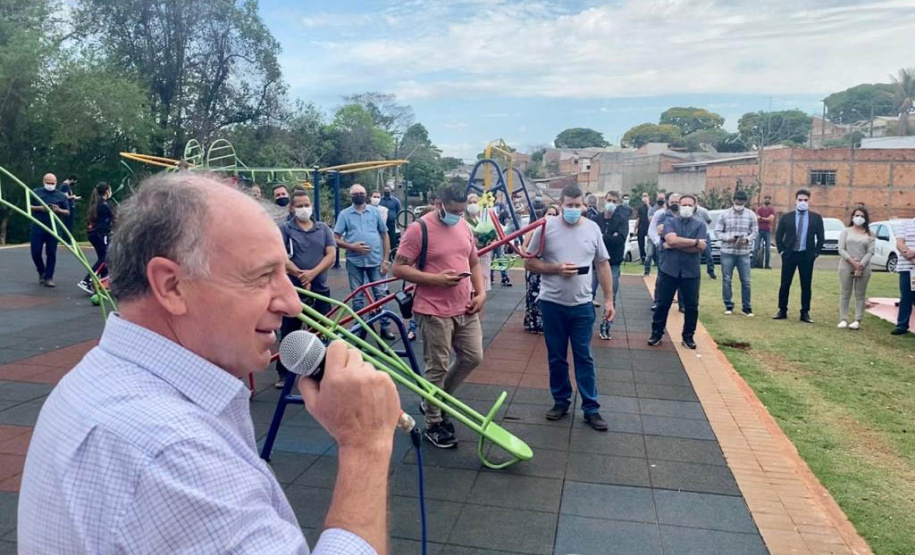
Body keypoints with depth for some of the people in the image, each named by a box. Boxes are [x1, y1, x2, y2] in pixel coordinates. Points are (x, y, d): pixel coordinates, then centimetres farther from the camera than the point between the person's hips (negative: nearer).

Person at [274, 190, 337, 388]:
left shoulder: (323, 228, 8)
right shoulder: (284, 228, 1)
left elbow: (331, 255, -1)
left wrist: (312, 273, -16)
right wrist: (300, 275, -19)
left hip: (320, 289, 2)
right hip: (293, 289, -2)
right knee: (288, 334, 6)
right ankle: (283, 373, 18)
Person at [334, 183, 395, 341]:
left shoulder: (375, 212, 4)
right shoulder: (344, 214, 1)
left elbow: (384, 235, 6)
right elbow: (336, 239, -2)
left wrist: (385, 259, -1)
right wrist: (352, 246, -18)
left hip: (375, 260, 1)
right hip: (355, 261, 0)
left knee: (381, 294, 3)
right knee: (357, 296, 8)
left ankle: (385, 327, 12)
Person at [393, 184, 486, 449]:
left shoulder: (465, 227, 9)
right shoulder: (419, 229, -13)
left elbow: (474, 263, 18)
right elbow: (399, 268, -13)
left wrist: (481, 292, 3)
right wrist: (436, 279, -22)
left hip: (465, 308, 7)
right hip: (435, 312, -7)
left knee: (473, 357, 12)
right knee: (438, 368, 2)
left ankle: (436, 403, 32)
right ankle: (433, 424, 19)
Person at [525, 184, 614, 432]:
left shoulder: (593, 228, 1)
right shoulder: (546, 227, -6)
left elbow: (603, 265, 7)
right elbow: (529, 263, -3)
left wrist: (609, 299, 3)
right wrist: (556, 269, -18)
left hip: (582, 305, 1)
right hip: (552, 304, -1)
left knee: (584, 358, 7)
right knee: (556, 357, 12)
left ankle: (591, 408, 16)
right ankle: (561, 401, 27)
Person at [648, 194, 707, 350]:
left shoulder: (700, 224, 1)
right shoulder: (670, 221, 0)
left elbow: (701, 247, -13)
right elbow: (671, 239, -18)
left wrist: (676, 245, -14)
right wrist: (694, 241, -14)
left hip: (691, 272, 1)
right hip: (669, 269, -1)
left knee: (691, 306, 7)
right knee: (662, 304, 6)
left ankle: (688, 336, 20)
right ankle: (656, 333, 18)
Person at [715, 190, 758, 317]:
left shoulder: (751, 215, 2)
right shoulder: (724, 214, -1)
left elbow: (754, 232, 4)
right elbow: (717, 232, -1)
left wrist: (747, 239, -16)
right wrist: (728, 238, -18)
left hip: (744, 253, 1)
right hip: (727, 252, -1)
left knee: (746, 281, 2)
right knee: (726, 280, 4)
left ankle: (746, 307, 12)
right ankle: (728, 306, 16)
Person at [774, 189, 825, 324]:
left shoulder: (816, 218, 3)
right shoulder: (786, 217, 2)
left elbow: (821, 237, 6)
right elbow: (778, 235, 6)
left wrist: (816, 252, -1)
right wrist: (781, 251, -1)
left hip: (807, 256, 0)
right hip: (789, 254, 0)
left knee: (806, 286, 4)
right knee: (785, 284, 3)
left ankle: (805, 313, 11)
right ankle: (782, 311, 12)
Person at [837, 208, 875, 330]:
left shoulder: (869, 234, 7)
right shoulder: (846, 231, 6)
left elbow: (870, 252, -1)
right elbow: (841, 250, -2)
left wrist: (861, 265, -13)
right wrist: (853, 262, -13)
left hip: (863, 267, 0)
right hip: (846, 266, 0)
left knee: (860, 294, 2)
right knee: (844, 293, 0)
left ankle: (858, 320, 3)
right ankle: (843, 319, 2)